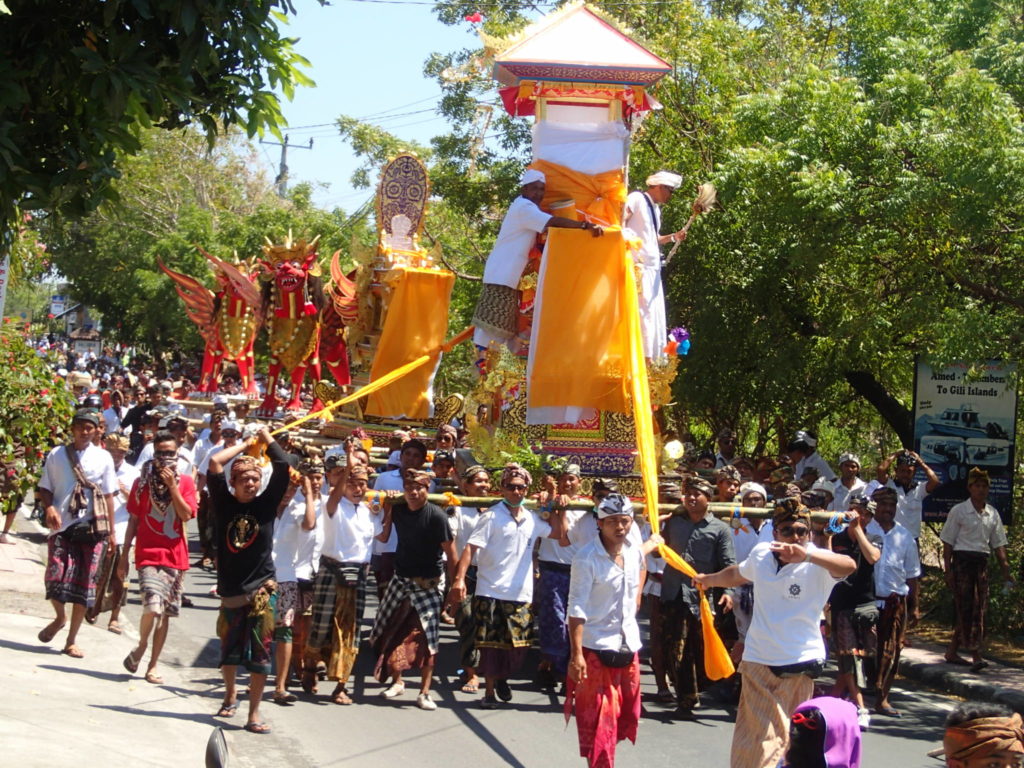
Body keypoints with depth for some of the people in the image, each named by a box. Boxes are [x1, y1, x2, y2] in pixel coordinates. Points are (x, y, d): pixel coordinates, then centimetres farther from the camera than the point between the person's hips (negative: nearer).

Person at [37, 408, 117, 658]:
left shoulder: (103, 458, 6)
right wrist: (49, 507, -12)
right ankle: (60, 617, 23)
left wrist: (112, 531, 5)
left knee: (84, 584, 1)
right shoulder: (57, 455, 5)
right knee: (55, 578, -11)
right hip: (61, 526, 0)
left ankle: (71, 641, 13)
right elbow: (44, 488, 10)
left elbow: (108, 496, 8)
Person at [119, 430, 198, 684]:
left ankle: (152, 666, 16)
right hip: (148, 553, -2)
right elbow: (134, 520, 9)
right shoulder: (143, 482, 5)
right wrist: (124, 556, 7)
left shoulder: (185, 482, 5)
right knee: (153, 606, -20)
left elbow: (186, 515, -8)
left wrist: (172, 486, -14)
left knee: (166, 613, 5)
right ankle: (141, 646, 8)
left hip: (175, 556, 2)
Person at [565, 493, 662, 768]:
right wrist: (576, 653, -22)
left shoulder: (634, 552, 2)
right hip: (596, 650, -6)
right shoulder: (587, 559, -15)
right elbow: (577, 609, -18)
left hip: (629, 647, 6)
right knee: (598, 724, -2)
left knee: (625, 718, 14)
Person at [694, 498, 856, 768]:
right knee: (758, 734, 5)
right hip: (758, 660, 3)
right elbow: (737, 574, 25)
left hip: (799, 662, -3)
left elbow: (849, 566, -37)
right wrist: (708, 579, 43)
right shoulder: (761, 553, 1)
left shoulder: (817, 564, -13)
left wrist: (807, 555, -53)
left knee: (792, 735, 6)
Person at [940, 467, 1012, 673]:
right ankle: (976, 656, -13)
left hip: (981, 563, 6)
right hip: (962, 560, -6)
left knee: (978, 610, 6)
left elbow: (998, 544, 14)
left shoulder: (992, 514, 11)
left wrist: (1005, 569, 6)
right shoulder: (958, 511, -3)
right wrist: (948, 570, -9)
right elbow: (948, 542, -3)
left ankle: (952, 651, 19)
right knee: (966, 608, -10)